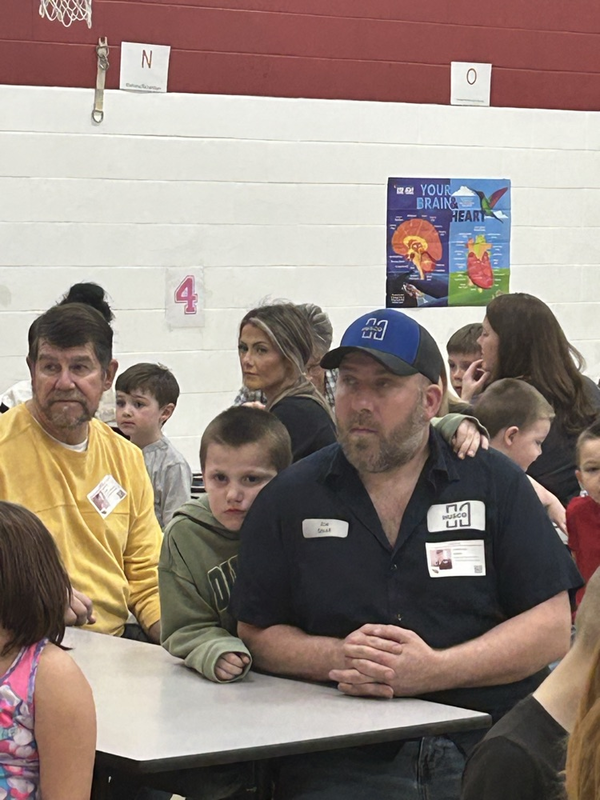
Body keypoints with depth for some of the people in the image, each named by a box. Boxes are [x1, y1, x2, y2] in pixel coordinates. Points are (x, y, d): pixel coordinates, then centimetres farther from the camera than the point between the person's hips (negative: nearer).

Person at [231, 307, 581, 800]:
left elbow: (552, 629, 2)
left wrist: (433, 671, -11)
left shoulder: (496, 485, 9)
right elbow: (257, 633, 10)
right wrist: (338, 659, -10)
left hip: (491, 752, 0)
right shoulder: (288, 499, 13)